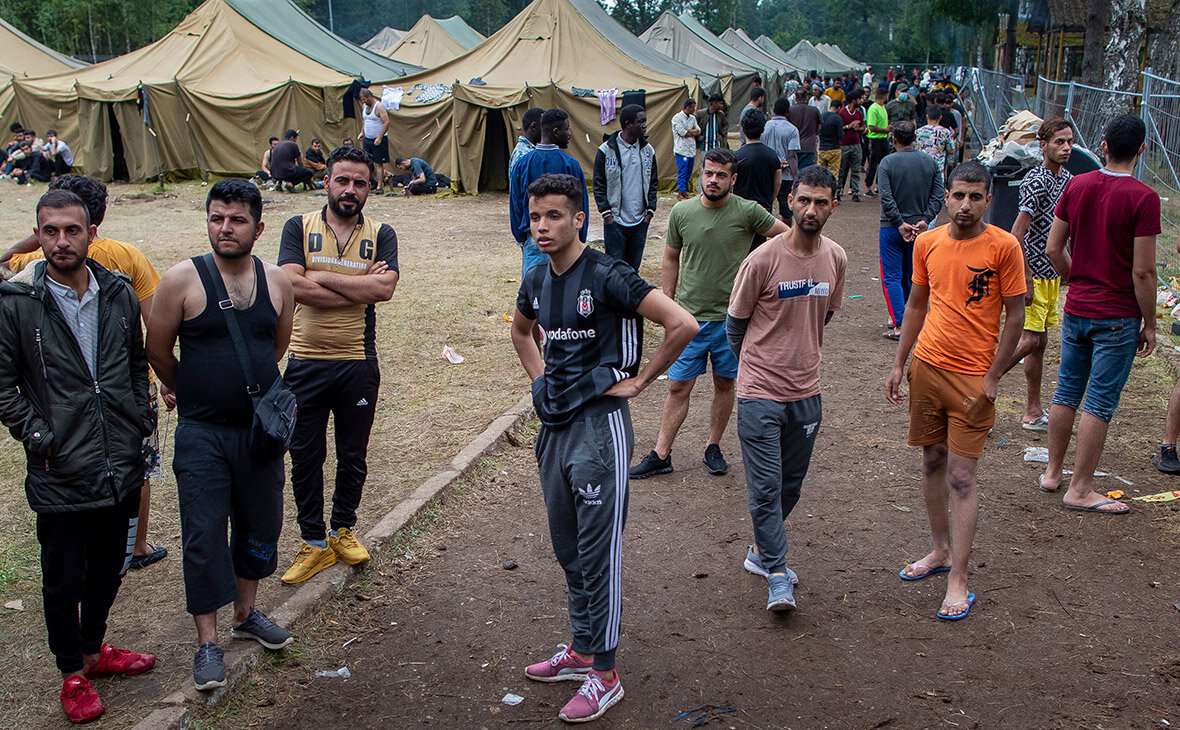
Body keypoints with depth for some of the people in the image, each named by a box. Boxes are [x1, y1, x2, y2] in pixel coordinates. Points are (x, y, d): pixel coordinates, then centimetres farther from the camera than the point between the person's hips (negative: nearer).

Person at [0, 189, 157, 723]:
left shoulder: (120, 295, 3)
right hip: (59, 477, -4)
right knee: (64, 582, 9)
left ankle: (94, 650, 41)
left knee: (108, 570, 19)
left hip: (122, 471, 4)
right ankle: (73, 674, 29)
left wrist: (141, 424, 8)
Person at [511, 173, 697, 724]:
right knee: (567, 548, 17)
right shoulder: (536, 281, 7)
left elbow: (682, 325, -20)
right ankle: (581, 649, 33)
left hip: (599, 424, -8)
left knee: (598, 553, -1)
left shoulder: (607, 277, -16)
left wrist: (639, 380, -12)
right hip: (554, 424, 8)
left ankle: (603, 674, 10)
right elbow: (520, 331, 29)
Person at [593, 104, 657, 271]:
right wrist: (606, 212, -9)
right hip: (615, 220, -4)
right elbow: (599, 185, -3)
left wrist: (650, 210, 3)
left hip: (641, 220, 4)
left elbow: (653, 183, 13)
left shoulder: (648, 150, 6)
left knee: (634, 266, 12)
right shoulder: (606, 150, -6)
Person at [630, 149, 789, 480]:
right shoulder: (681, 212, 0)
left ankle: (713, 447, 28)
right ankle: (661, 455, 10)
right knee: (678, 387, 2)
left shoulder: (748, 212, -8)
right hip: (690, 315, 1)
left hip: (731, 316, -1)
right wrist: (669, 303, 9)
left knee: (724, 384, 12)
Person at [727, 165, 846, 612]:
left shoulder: (836, 259, 1)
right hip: (760, 391, -5)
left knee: (791, 484, 15)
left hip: (806, 391, 5)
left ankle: (761, 552, 35)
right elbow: (735, 322, -1)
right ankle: (778, 575, 8)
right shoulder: (763, 260, -14)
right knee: (765, 486, -4)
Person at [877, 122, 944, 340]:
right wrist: (925, 220, -7)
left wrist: (900, 224, -14)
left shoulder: (888, 163, -10)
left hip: (892, 229, -4)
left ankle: (899, 325, -8)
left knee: (892, 276, 0)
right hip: (919, 227, 4)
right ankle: (898, 316, 28)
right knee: (910, 276, 17)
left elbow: (886, 198, -17)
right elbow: (938, 195, -4)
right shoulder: (930, 162, 2)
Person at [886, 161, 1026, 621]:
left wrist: (992, 378, -10)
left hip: (973, 376, -5)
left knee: (961, 477, -5)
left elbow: (1015, 316, -7)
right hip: (926, 367, 5)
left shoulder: (1004, 247, -10)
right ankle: (941, 551, 31)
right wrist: (899, 364, 11)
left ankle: (958, 580, 2)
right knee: (932, 463, 14)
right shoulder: (927, 243, 3)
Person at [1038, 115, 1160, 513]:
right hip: (1118, 316, -5)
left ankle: (1052, 472, 28)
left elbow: (1053, 248, 5)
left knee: (1066, 392, 17)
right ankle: (1080, 489, 8)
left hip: (1076, 309, 5)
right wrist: (1149, 324, -6)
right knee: (1099, 403, 2)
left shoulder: (1076, 185, 0)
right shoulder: (1143, 198, -16)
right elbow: (1143, 271, -16)